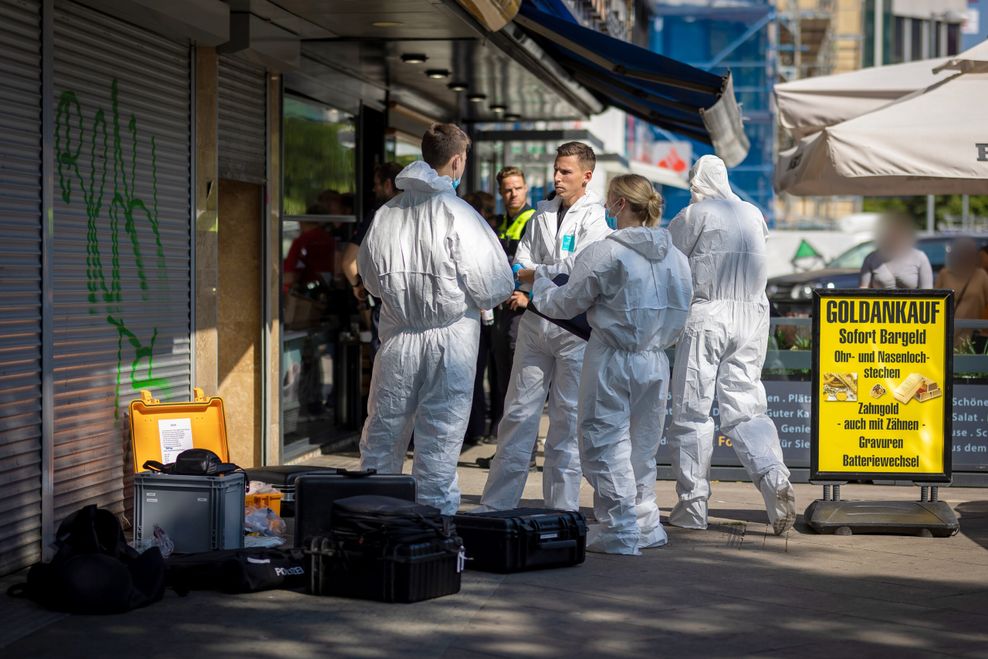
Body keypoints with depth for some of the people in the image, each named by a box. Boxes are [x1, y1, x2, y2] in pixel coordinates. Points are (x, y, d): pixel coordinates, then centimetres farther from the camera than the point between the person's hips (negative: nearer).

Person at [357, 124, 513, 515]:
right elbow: (493, 287, -12)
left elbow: (369, 278, 12)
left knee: (380, 440, 14)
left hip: (397, 339, 4)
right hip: (449, 340, -4)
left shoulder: (386, 214, 1)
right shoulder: (459, 215, -13)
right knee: (439, 445, 3)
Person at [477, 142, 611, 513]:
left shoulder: (595, 218, -3)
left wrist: (529, 275, -6)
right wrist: (527, 287, -12)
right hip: (535, 321, 5)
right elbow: (521, 262, 9)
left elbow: (577, 270, -14)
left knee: (567, 419, 1)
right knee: (518, 413, 5)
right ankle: (496, 505, 9)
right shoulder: (542, 215, 15)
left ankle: (561, 509, 7)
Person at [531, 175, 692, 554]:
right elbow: (679, 315, 13)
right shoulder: (676, 258, 5)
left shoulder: (604, 253, -14)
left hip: (612, 362, -6)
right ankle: (646, 526, 23)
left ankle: (620, 532, 3)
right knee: (643, 447, 17)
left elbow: (564, 304, -4)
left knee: (606, 445, 3)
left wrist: (539, 287, 16)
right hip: (656, 362, 6)